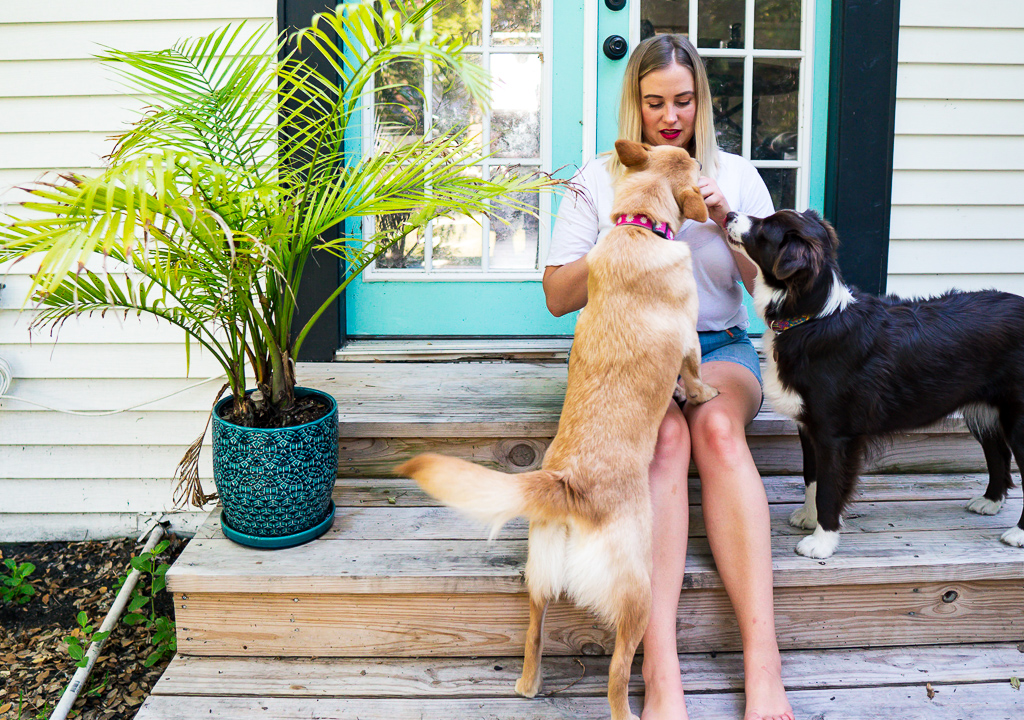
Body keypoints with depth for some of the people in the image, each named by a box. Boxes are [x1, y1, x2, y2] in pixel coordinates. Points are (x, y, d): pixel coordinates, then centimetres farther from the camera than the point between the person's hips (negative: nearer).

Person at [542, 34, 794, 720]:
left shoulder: (736, 175, 11)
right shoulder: (598, 180, 8)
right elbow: (558, 295, 3)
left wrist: (728, 226, -9)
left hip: (720, 347, 1)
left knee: (717, 428, -34)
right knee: (666, 437, -34)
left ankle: (763, 664, -41)